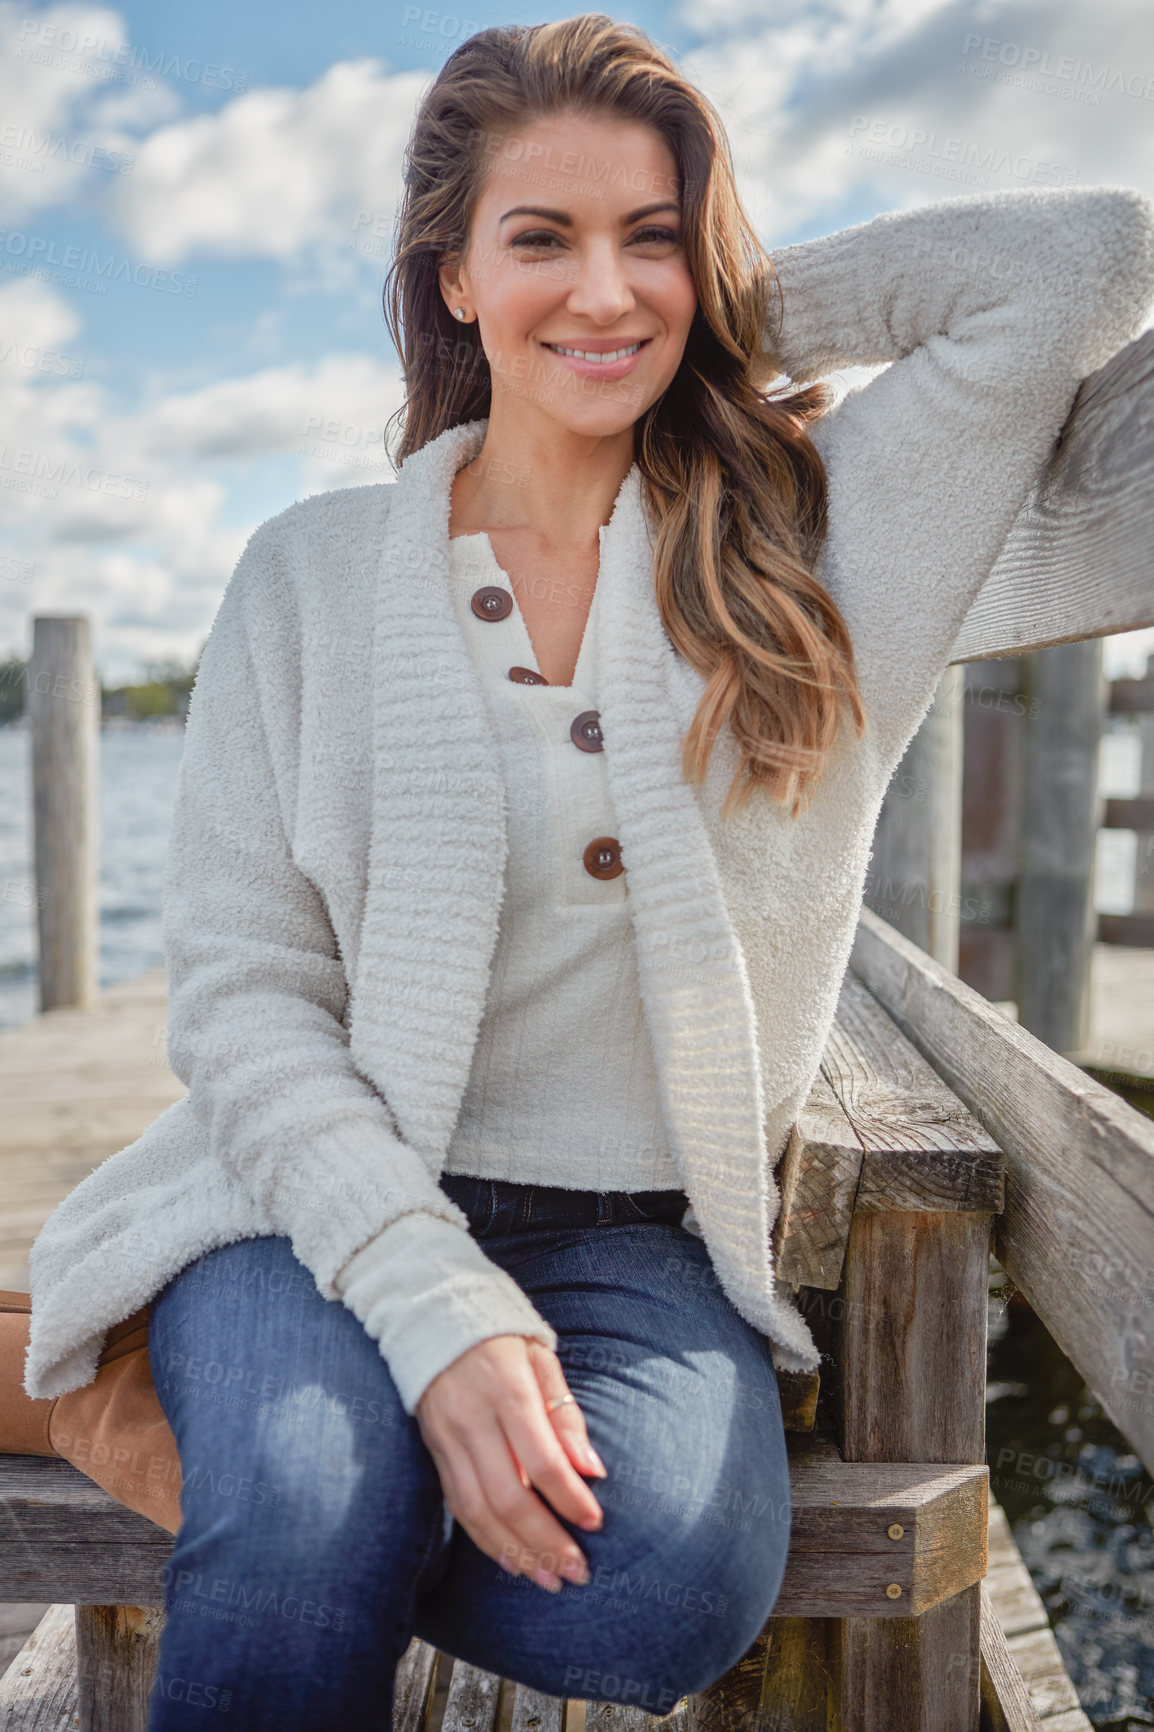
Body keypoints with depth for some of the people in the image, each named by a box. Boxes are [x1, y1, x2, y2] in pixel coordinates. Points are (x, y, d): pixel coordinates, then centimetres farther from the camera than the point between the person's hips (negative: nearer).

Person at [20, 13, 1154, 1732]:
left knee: (670, 1580, -27)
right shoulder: (312, 576, 2)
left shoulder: (813, 538, 4)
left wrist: (738, 312, 5)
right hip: (331, 1203, -1)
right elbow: (242, 993, -3)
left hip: (647, 1244, 2)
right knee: (305, 1536, -31)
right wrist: (439, 1309, -17)